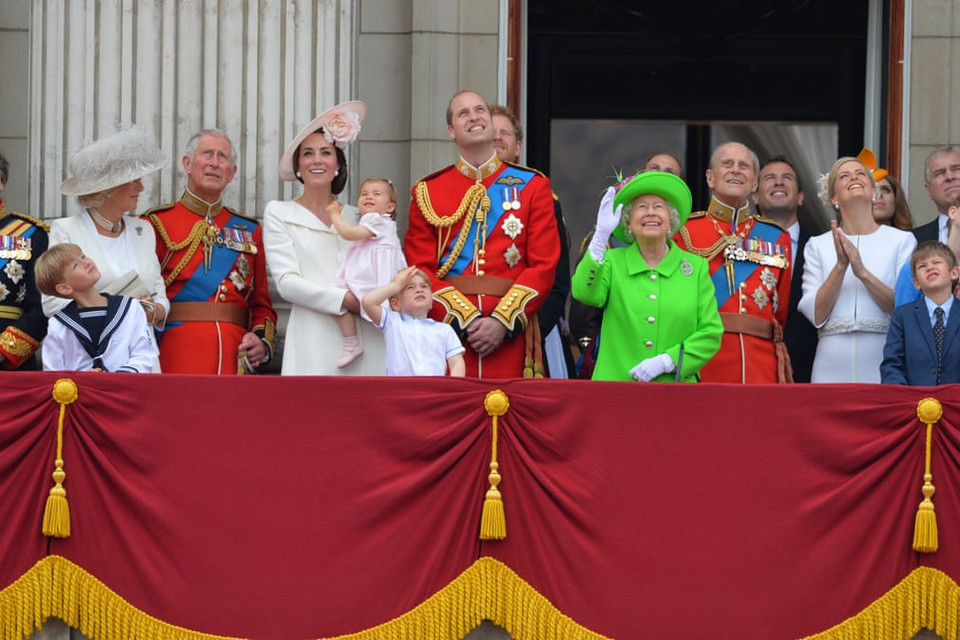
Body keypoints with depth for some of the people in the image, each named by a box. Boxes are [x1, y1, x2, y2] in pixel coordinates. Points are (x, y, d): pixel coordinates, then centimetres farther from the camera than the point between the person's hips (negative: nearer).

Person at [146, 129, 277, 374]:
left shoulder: (249, 231, 17)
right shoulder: (158, 224, 5)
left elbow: (262, 305, 18)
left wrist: (262, 341, 1)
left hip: (235, 356, 3)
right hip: (178, 357, -3)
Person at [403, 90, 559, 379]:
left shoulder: (533, 186, 9)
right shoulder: (427, 192, 10)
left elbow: (544, 266, 2)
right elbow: (420, 270, 2)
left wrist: (503, 322, -11)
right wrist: (465, 320, -11)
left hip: (510, 340, 0)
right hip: (448, 332, 0)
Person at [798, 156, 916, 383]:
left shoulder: (902, 240, 5)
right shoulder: (818, 245, 9)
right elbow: (816, 315, -1)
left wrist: (862, 272, -15)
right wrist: (841, 266, -12)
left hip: (883, 362, -1)